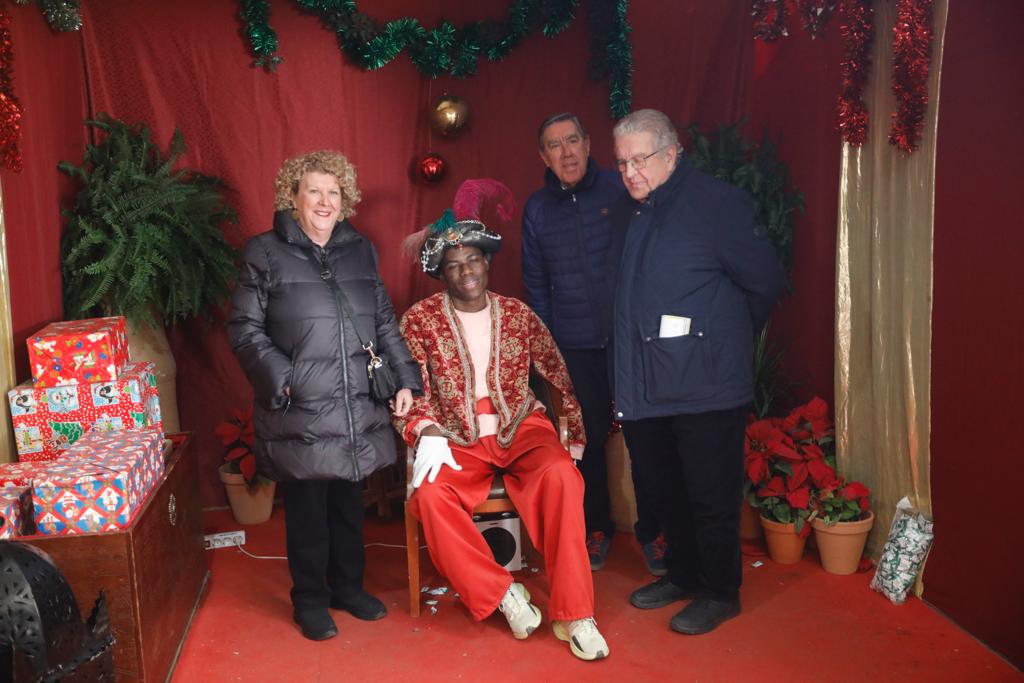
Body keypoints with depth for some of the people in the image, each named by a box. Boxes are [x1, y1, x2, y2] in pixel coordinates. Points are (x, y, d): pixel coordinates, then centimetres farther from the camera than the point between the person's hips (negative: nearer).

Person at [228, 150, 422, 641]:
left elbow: (385, 321, 14)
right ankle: (310, 600, 25)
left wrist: (405, 378, 7)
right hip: (301, 412, -4)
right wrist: (280, 378, -15)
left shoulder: (360, 250, 11)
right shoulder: (265, 253, -3)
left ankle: (348, 585, 34)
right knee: (307, 508, 7)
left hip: (357, 410, 4)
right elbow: (245, 329, -4)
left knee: (349, 502, 15)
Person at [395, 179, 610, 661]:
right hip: (457, 440, 0)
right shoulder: (421, 319, 1)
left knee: (561, 474, -31)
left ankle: (573, 614, -20)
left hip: (521, 430, 1)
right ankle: (501, 594, -12)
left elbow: (558, 373, 12)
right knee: (430, 494, -32)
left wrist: (577, 433, 12)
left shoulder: (517, 313, 6)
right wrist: (426, 433, -19)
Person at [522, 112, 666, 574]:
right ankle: (596, 528, 29)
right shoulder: (536, 209, 6)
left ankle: (651, 532, 21)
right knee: (590, 438, 11)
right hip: (574, 345, 2)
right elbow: (536, 282, 11)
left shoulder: (620, 189, -2)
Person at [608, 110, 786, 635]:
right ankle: (682, 575, 37)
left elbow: (766, 283, -7)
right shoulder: (629, 216, 12)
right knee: (668, 492, 19)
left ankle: (720, 593, 22)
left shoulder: (718, 203, -10)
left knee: (711, 497, 4)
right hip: (645, 389, 7)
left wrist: (727, 337, 6)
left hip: (705, 388, -7)